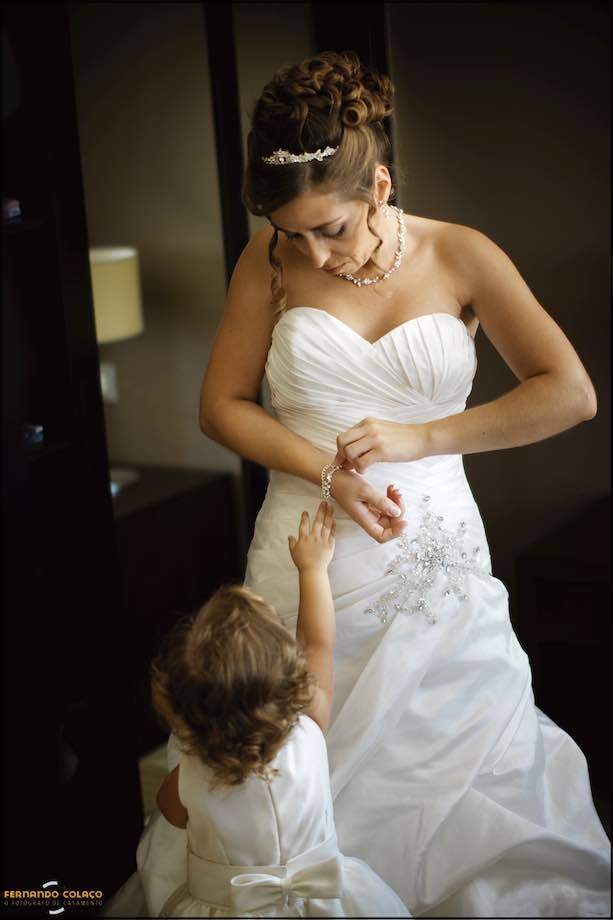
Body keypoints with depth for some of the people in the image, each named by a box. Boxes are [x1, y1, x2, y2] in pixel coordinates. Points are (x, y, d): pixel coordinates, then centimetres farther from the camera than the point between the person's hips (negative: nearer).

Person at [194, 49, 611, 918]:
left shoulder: (461, 256, -3)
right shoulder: (270, 257, 0)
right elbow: (222, 404, 3)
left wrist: (420, 437, -12)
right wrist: (329, 472, -12)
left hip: (437, 562, 0)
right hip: (310, 560, 1)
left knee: (469, 786, 6)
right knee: (310, 791, 7)